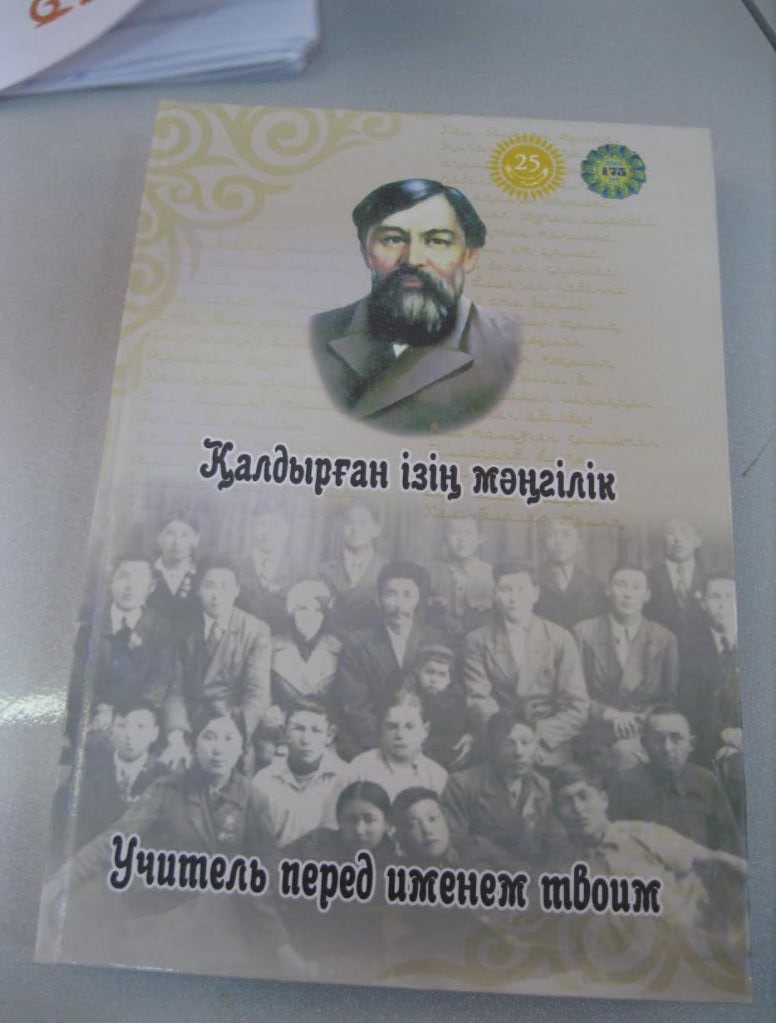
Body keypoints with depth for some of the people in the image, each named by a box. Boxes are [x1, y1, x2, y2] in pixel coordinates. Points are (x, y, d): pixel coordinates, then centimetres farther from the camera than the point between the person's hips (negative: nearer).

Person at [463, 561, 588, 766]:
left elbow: (577, 709, 2)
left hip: (549, 753, 0)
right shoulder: (477, 641, 5)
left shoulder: (561, 639, 4)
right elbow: (479, 701, -2)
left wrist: (536, 734, -12)